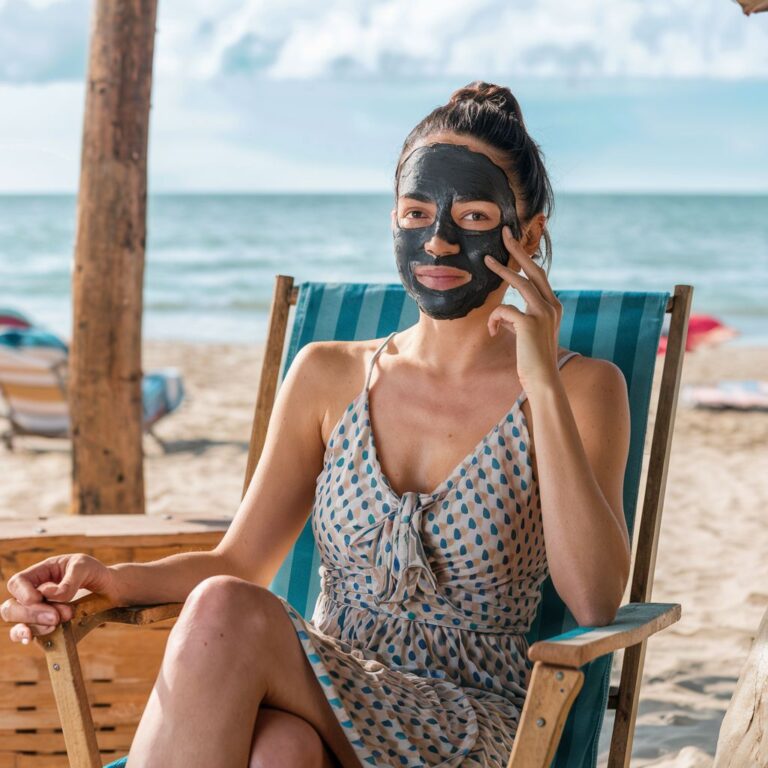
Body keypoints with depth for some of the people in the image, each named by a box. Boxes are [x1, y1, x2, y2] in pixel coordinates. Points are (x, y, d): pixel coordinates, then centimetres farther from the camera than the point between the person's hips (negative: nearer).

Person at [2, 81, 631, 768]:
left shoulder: (580, 390, 1)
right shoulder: (330, 376, 12)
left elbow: (594, 602, -13)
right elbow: (241, 561, 12)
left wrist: (544, 386, -16)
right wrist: (111, 580, -8)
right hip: (321, 712, 3)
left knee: (226, 615, -29)